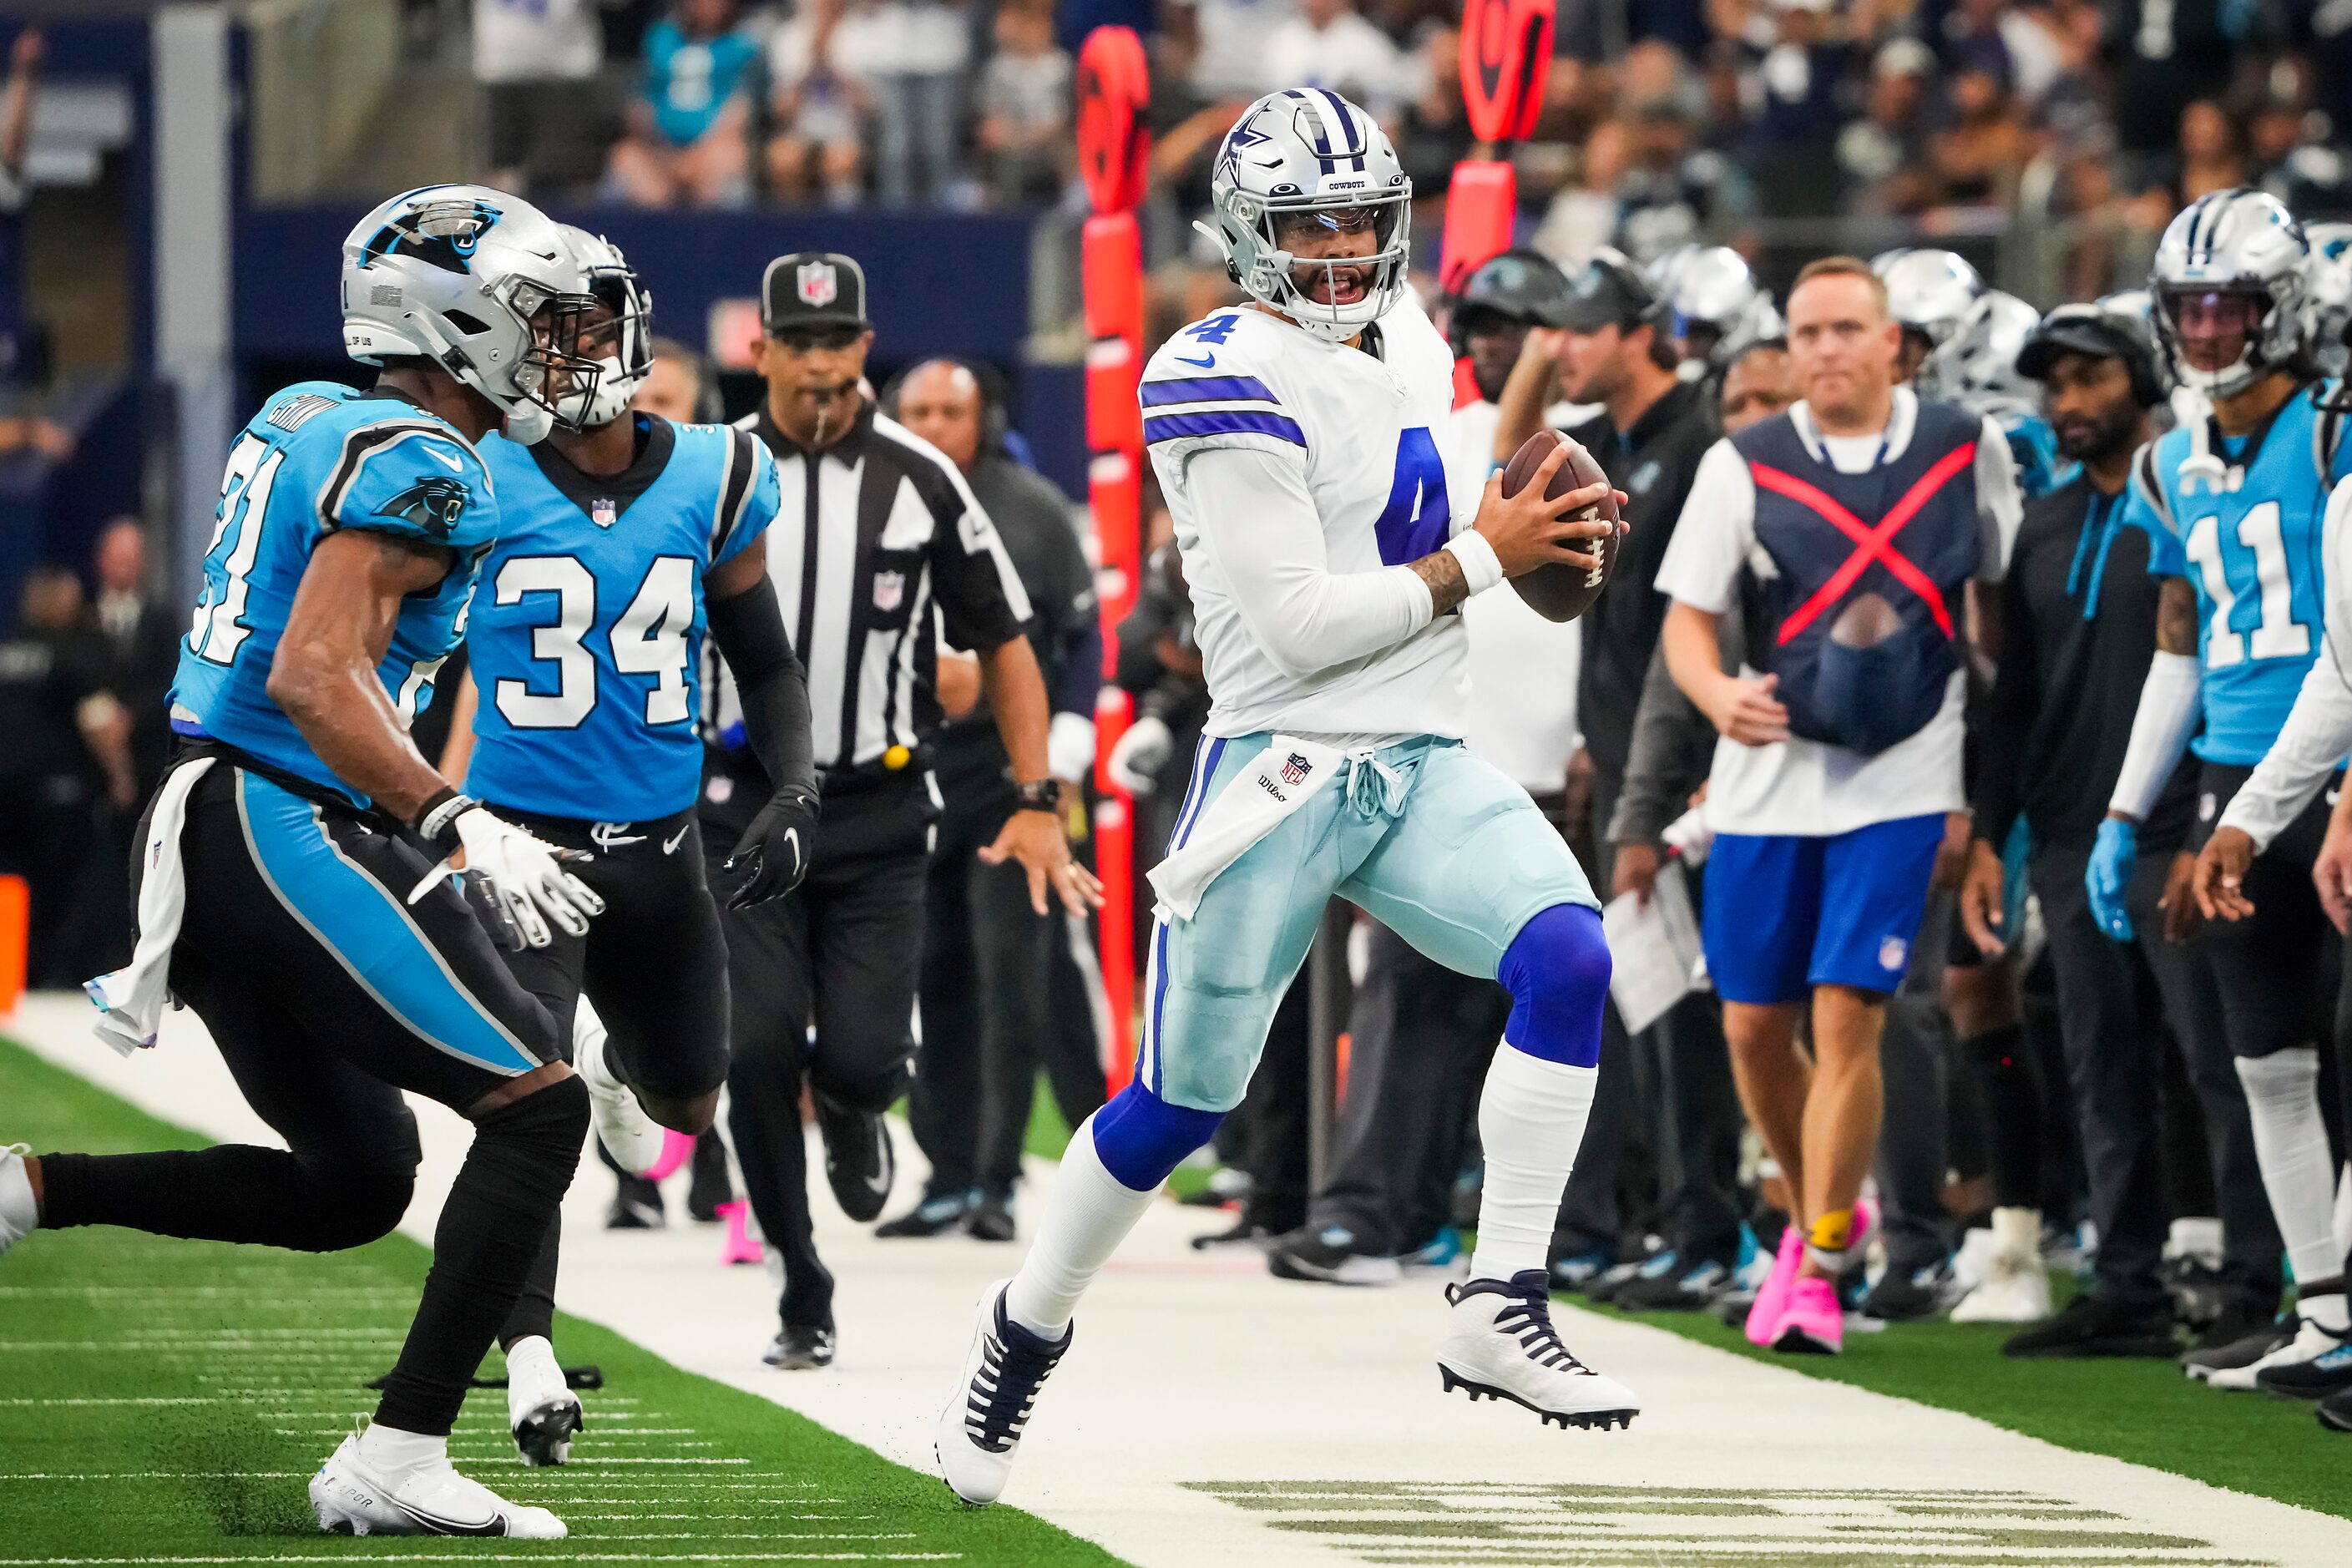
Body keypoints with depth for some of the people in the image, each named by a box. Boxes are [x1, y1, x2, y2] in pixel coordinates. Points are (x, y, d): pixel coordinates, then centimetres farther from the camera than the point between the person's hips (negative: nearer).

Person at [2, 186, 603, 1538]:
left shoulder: (306, 419, 17)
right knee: (539, 1109, -7)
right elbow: (316, 675, -23)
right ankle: (398, 1461, -12)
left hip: (211, 832, 10)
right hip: (292, 835, -10)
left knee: (351, 1186, 17)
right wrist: (458, 829, -27)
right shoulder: (417, 464, -13)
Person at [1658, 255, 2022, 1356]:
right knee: (1754, 1026, 6)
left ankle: (1817, 1266, -5)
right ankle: (1825, 1213, 30)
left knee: (1846, 1017, -11)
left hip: (1899, 779, -2)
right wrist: (1720, 697, -21)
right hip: (1770, 773, 2)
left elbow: (2002, 596, 13)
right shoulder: (1744, 466, 0)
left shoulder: (1968, 450, 2)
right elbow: (1686, 620, 1)